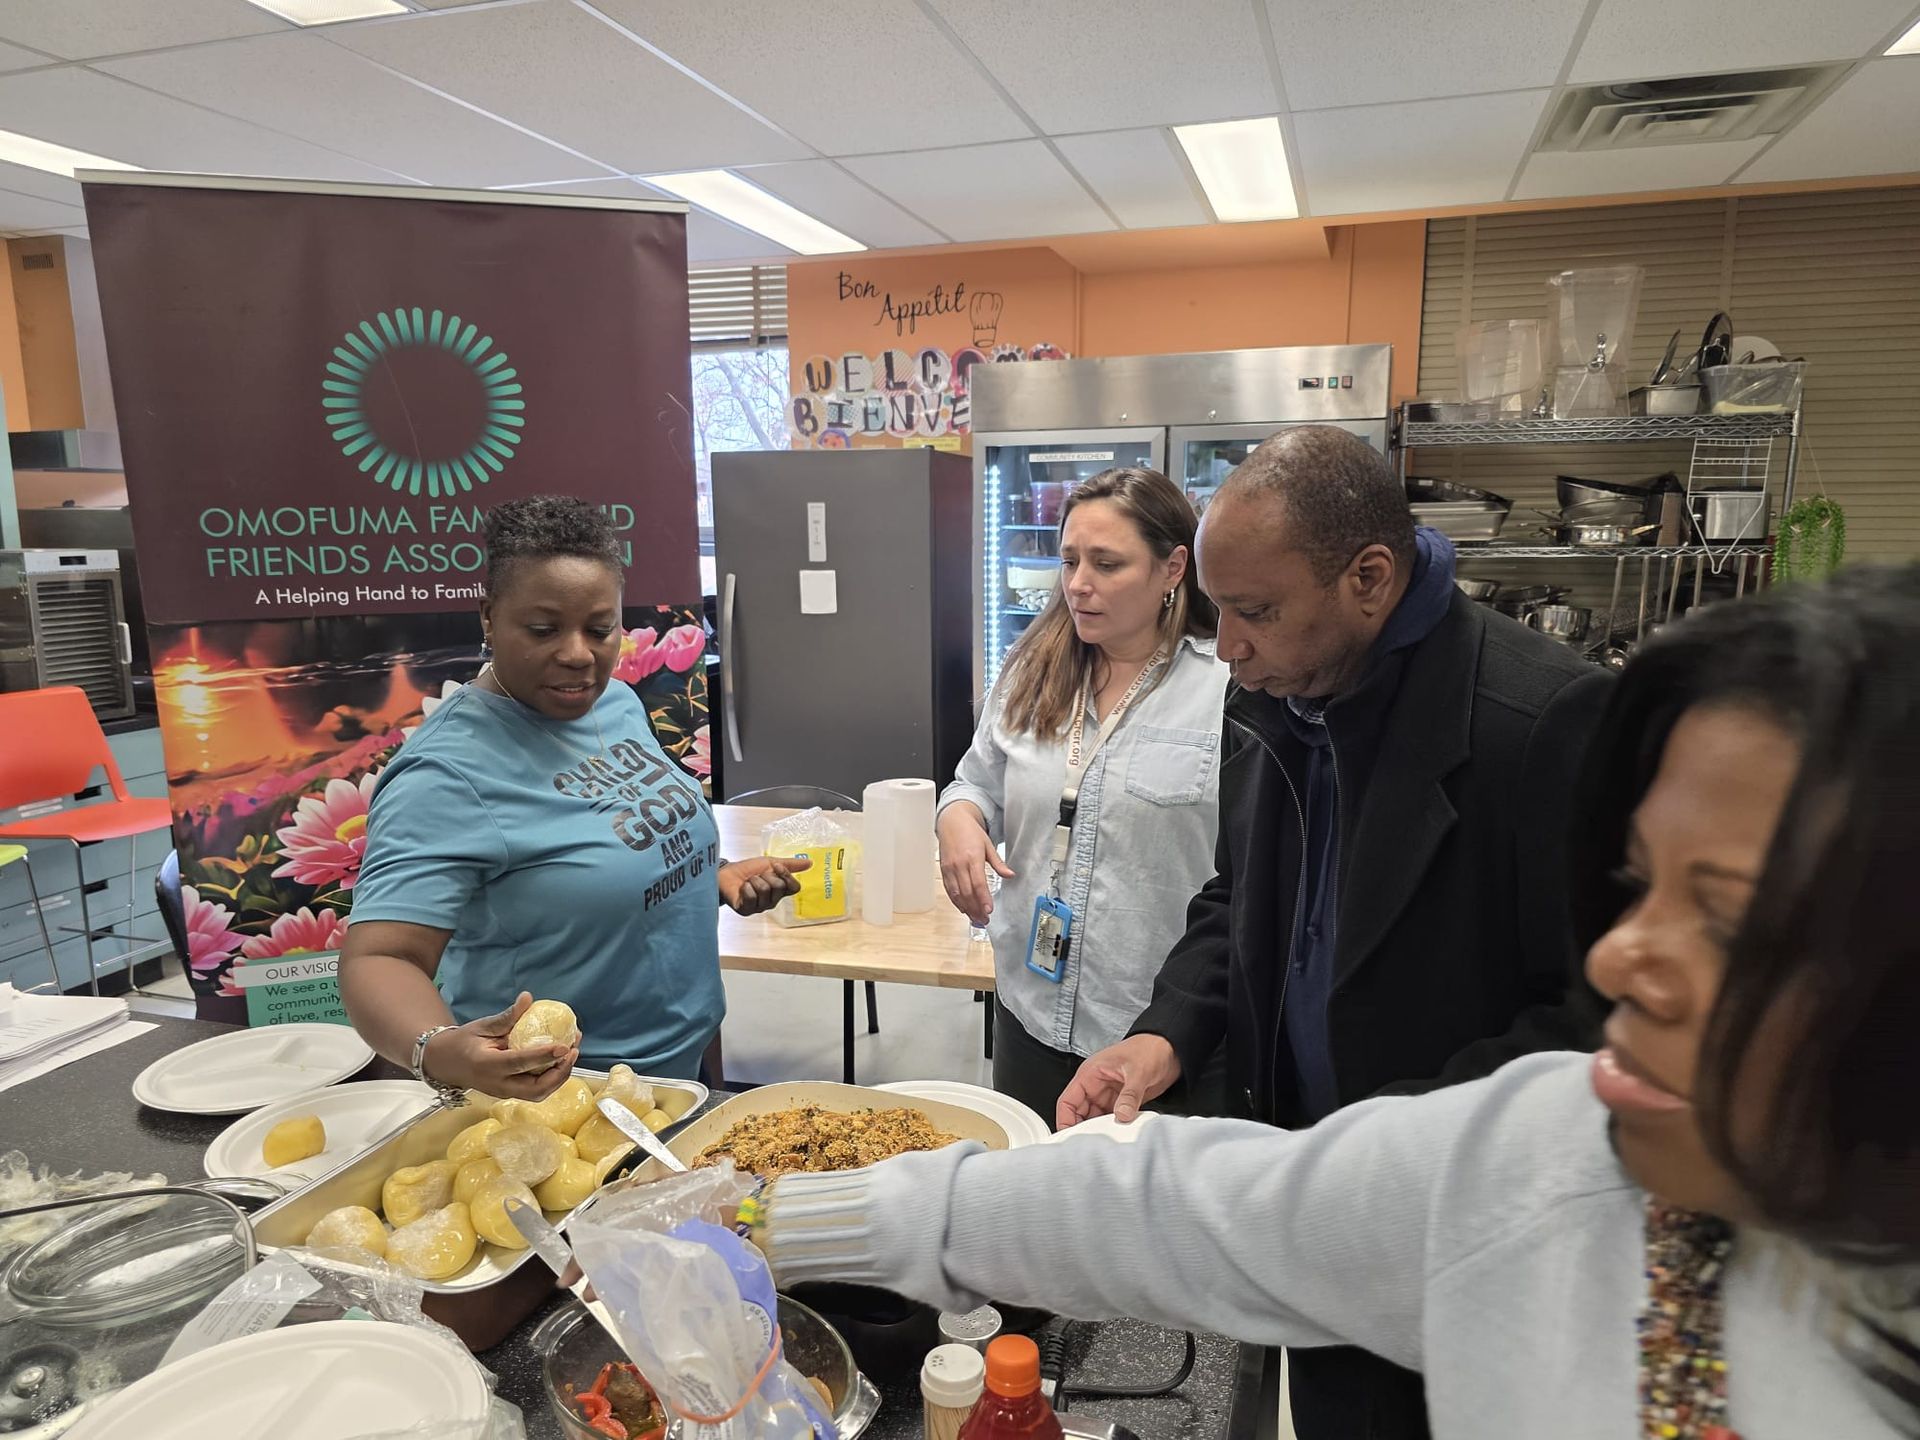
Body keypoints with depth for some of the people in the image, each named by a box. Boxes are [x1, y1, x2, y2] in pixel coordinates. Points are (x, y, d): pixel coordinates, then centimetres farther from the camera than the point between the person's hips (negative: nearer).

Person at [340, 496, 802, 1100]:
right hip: (549, 1094, -7)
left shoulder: (619, 704, -1)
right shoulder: (447, 775, -24)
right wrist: (441, 1050, -47)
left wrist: (718, 876, -2)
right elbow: (378, 958, -29)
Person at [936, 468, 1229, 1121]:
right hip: (1030, 1002, 5)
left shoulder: (1233, 687, -13)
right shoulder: (1033, 673, 4)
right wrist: (959, 817, -9)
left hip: (1164, 1024, -4)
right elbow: (979, 781, 15)